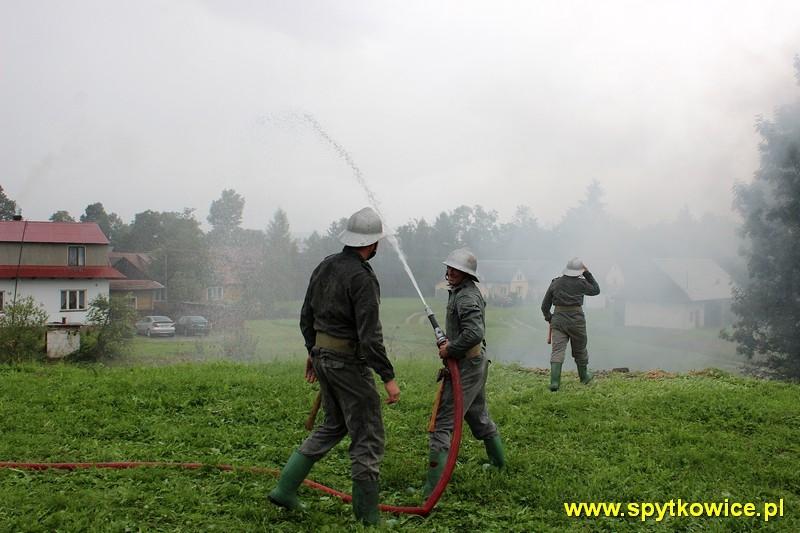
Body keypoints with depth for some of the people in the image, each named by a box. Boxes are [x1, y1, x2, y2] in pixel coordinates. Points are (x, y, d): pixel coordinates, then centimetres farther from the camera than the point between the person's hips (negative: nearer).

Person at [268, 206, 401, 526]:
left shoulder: (325, 266, 6)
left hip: (323, 356, 9)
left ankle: (285, 489, 22)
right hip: (350, 363, -8)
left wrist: (312, 351, 26)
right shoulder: (362, 278, -20)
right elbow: (369, 335, -23)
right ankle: (368, 517, 10)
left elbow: (306, 315, 15)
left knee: (333, 425, 24)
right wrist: (388, 377, -19)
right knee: (367, 438, 3)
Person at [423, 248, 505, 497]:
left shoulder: (467, 297, -19)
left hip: (465, 366, -11)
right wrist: (449, 342, 9)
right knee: (478, 415, 27)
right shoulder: (460, 292, 12)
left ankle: (432, 487, -12)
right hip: (476, 363, 11)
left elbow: (475, 333, -31)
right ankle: (498, 461, 45)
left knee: (442, 423, -11)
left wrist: (450, 350, -20)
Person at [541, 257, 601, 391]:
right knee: (580, 349, 17)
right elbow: (596, 290, 15)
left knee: (557, 350, -5)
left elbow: (545, 306, 8)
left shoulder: (555, 283, 4)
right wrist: (587, 274, 15)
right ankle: (584, 376, 36)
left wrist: (549, 317, 26)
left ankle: (554, 381, -18)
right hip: (576, 319, -1)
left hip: (558, 319, 2)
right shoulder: (580, 283, -4)